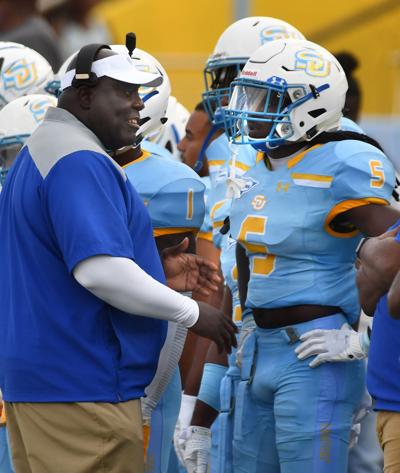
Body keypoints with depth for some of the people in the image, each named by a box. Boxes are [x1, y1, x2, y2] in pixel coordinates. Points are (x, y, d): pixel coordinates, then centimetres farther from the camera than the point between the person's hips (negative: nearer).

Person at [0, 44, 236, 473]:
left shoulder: (40, 154, 19)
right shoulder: (80, 163, -15)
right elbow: (99, 270, -24)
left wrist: (158, 273, 14)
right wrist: (191, 314, -13)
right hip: (79, 386, -11)